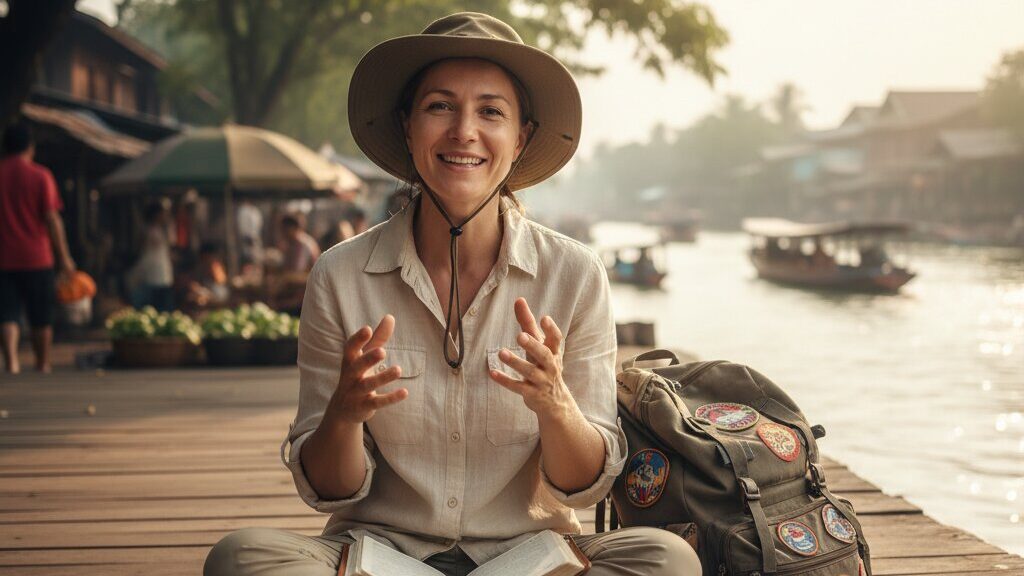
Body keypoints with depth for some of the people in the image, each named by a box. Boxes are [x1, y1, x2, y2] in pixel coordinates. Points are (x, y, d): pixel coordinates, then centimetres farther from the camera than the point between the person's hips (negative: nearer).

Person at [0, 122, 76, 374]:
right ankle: (42, 364, 17)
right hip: (37, 258, -1)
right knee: (41, 318, 10)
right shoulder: (41, 176, -4)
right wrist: (64, 257, -2)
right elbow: (52, 218, -7)